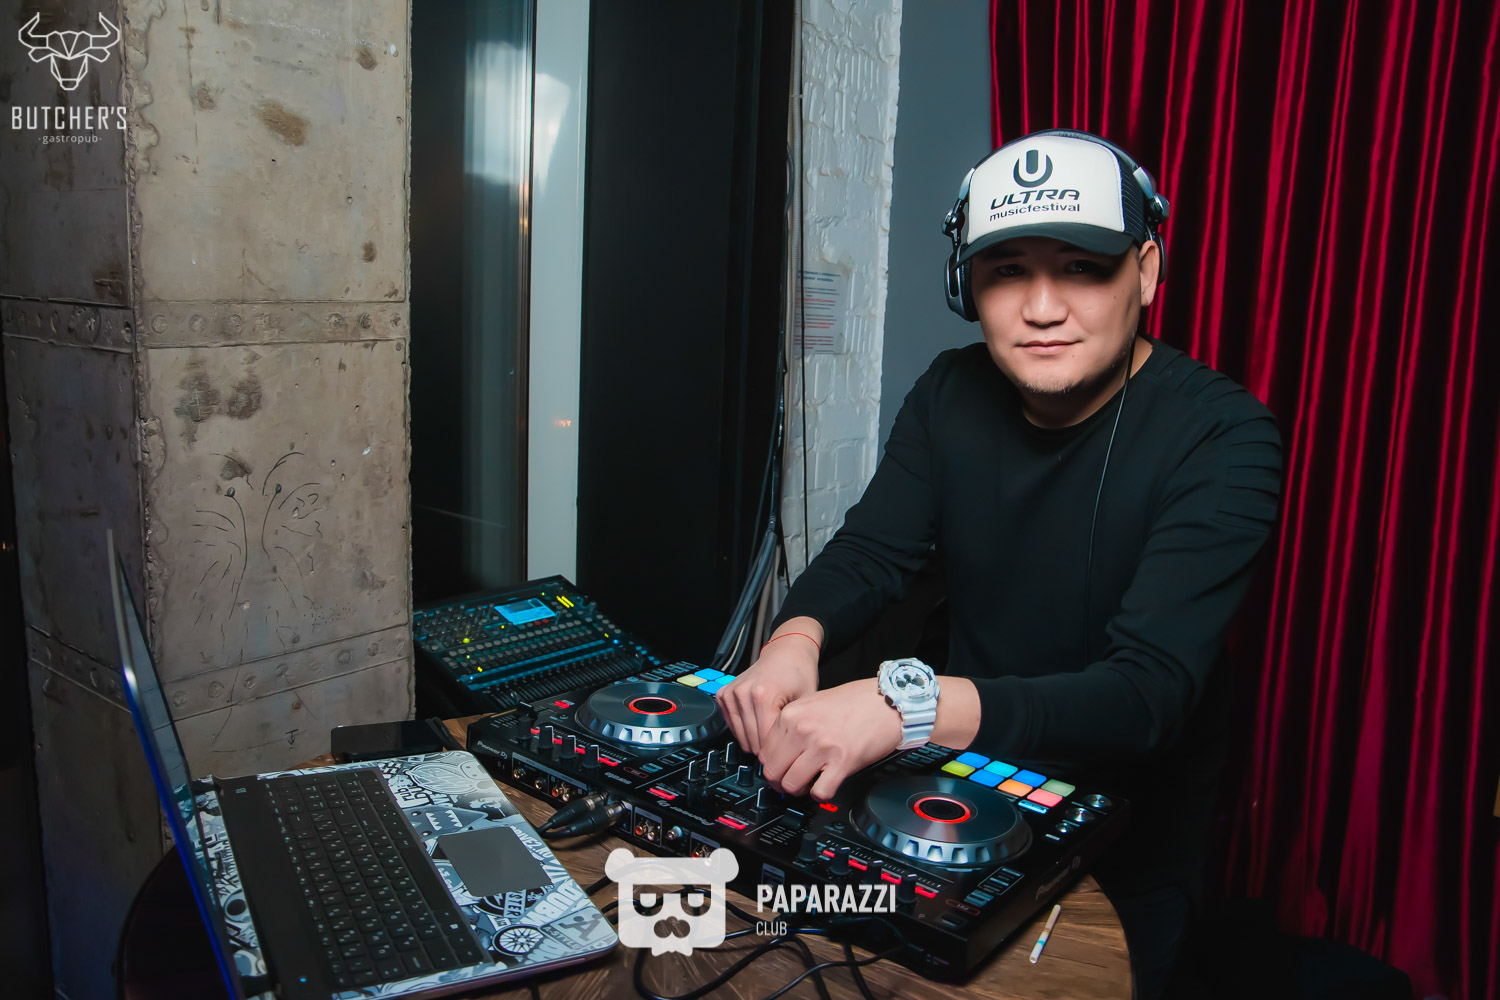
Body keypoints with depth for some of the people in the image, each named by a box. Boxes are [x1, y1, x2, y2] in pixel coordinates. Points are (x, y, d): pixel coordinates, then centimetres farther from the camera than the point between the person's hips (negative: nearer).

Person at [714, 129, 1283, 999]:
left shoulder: (1221, 436, -24)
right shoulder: (952, 396, -6)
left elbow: (1148, 693, -33)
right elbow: (869, 552, -5)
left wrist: (909, 707, -47)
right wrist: (796, 639, -29)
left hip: (1124, 843, -4)